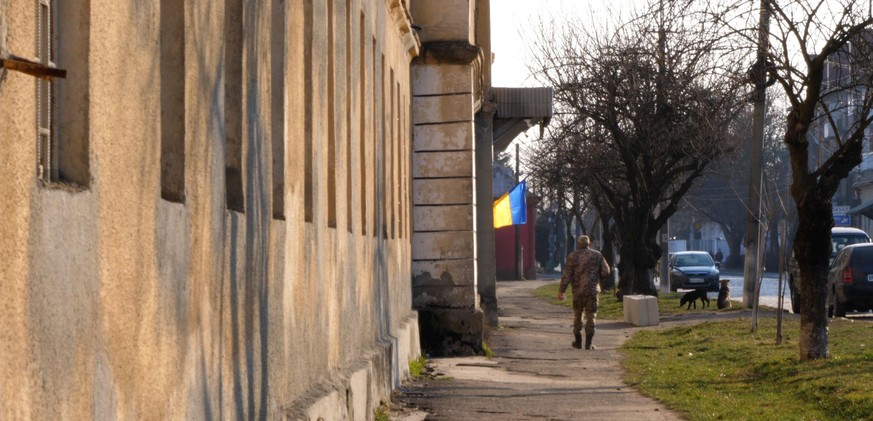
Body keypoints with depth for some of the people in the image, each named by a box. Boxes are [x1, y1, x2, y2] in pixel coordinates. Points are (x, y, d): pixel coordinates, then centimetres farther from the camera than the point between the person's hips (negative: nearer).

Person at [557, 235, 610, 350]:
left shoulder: (572, 256, 0)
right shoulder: (597, 255, 2)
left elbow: (566, 275, -5)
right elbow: (605, 271, 0)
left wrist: (561, 291, -3)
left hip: (578, 291, 1)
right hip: (593, 290, -1)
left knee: (577, 315, 15)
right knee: (591, 316, 1)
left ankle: (578, 341, 18)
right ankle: (588, 343, -5)